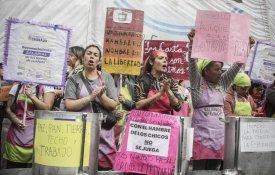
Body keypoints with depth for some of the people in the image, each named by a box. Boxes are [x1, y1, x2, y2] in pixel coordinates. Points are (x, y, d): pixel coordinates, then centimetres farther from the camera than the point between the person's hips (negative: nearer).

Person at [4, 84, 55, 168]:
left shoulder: (47, 87, 3)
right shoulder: (17, 86, 12)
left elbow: (47, 108, -8)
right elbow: (8, 108, 8)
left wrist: (31, 95, -13)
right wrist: (16, 120, -10)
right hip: (16, 134, 3)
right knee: (13, 169, 5)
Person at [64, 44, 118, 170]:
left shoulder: (107, 78, 7)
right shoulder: (74, 79, 4)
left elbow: (113, 105, 2)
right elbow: (69, 105, -8)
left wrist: (101, 96, -15)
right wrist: (91, 97, -15)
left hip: (104, 132, 1)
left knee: (105, 168, 2)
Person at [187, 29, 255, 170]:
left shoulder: (222, 83, 10)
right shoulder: (198, 83, -3)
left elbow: (236, 66, 8)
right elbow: (192, 63, -17)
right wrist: (192, 43, -30)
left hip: (219, 135, 5)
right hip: (201, 135, -5)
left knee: (214, 170, 9)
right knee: (199, 170, -4)